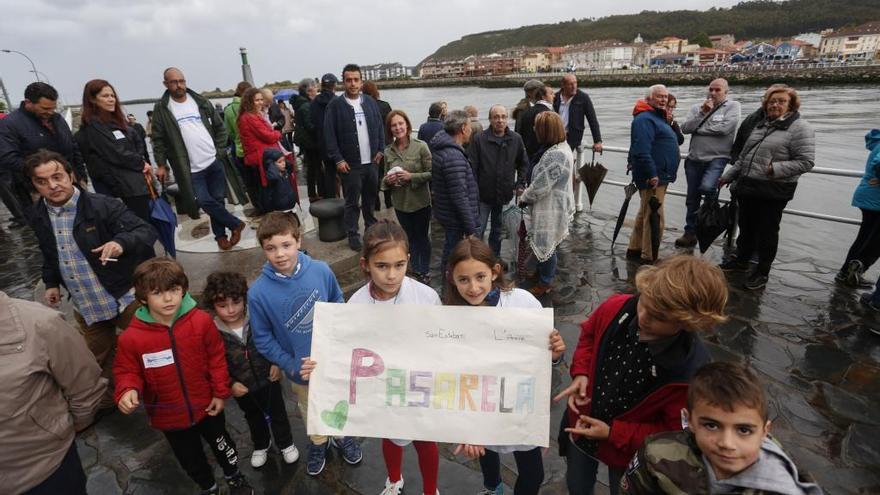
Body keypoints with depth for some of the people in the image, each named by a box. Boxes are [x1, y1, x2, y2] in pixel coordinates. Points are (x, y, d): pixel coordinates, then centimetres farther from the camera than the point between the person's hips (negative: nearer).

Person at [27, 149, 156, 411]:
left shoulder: (104, 206, -19)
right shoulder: (39, 216, 2)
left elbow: (147, 231, -27)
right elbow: (49, 254, 20)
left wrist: (121, 242, -45)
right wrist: (51, 283, 15)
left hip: (126, 296, -6)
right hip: (85, 306, 6)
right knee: (97, 358, 24)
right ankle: (104, 402, 47)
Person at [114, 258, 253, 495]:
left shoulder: (201, 321, -20)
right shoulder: (132, 337, -21)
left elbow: (216, 358, -9)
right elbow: (127, 371, -5)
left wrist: (220, 393, -5)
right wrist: (128, 391, -26)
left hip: (207, 405, 0)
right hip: (168, 415, 1)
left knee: (221, 444, 24)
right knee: (190, 458, 24)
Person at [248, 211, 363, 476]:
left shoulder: (321, 270, -22)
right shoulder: (258, 292, -23)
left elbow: (338, 305, -5)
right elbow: (263, 339, -10)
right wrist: (291, 366, -14)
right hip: (300, 367, 0)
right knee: (310, 409, 26)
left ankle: (343, 436, 56)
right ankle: (318, 443, 57)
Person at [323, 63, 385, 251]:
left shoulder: (370, 101, 8)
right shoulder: (335, 105, -5)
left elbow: (380, 127, 12)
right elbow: (329, 135, -6)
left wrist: (380, 150, 3)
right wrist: (338, 159, -12)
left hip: (372, 161, 4)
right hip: (350, 164, -4)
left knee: (371, 198, 15)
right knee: (352, 202, 3)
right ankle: (353, 235, 15)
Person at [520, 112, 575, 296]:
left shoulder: (555, 155, -28)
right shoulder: (562, 147, 6)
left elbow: (540, 186, -25)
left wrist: (524, 198, -8)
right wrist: (528, 193, 11)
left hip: (550, 209, -10)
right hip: (556, 204, 10)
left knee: (545, 245, 6)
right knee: (547, 244, 23)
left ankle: (545, 283, 23)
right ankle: (546, 273, 41)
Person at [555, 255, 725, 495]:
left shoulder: (691, 369, -35)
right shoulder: (615, 309, -26)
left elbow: (674, 430, -19)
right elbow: (589, 335, -3)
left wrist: (613, 433, -24)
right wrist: (581, 373, -18)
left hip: (629, 450, -3)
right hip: (581, 425, 3)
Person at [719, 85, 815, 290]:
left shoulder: (800, 127, -8)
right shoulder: (762, 125, 14)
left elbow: (806, 162, -14)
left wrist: (776, 169, -25)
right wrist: (729, 175, 22)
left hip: (773, 192, -6)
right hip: (747, 187, 6)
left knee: (766, 231, 4)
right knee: (746, 227, 18)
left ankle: (762, 272, 17)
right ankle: (741, 260, 35)